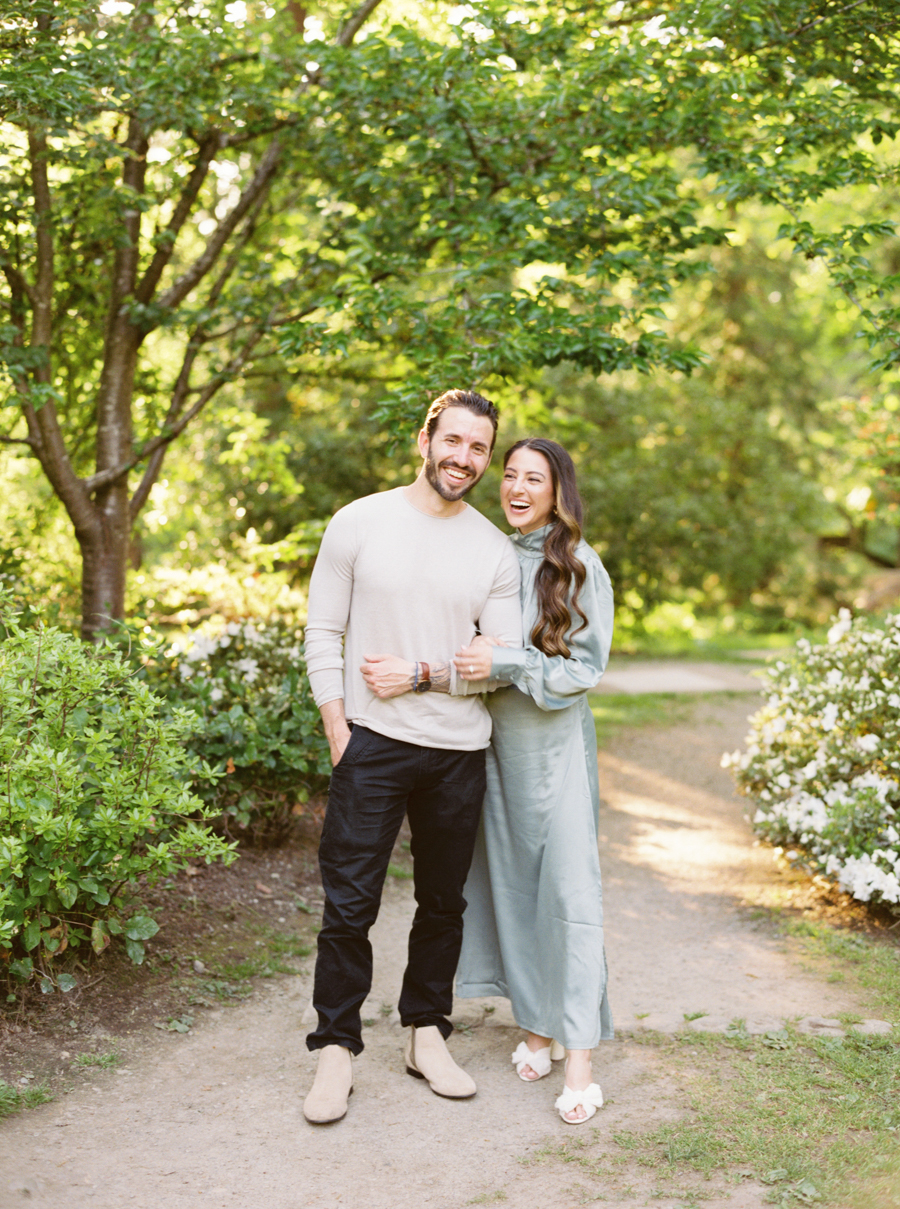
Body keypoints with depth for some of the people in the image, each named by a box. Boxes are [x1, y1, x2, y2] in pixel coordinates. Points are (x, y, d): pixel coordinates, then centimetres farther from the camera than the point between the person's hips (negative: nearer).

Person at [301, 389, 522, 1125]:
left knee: (444, 902, 13)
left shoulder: (495, 551, 5)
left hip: (459, 752, 3)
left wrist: (424, 674, -11)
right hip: (373, 742, -3)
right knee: (349, 904, -2)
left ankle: (428, 1036, 27)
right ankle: (337, 1050, 10)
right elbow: (323, 633, 0)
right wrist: (337, 729, -6)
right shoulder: (360, 524, -1)